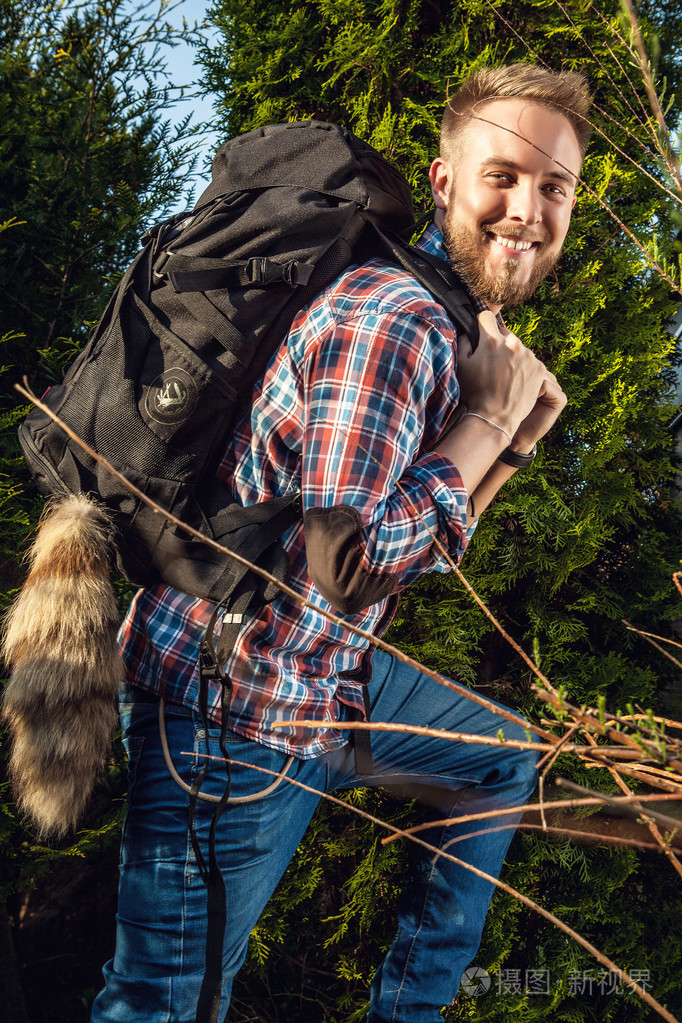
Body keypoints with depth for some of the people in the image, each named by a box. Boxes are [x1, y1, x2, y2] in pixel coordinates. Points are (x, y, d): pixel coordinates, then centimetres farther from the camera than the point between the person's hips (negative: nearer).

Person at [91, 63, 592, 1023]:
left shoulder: (467, 333, 11)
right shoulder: (391, 319, -22)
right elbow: (345, 564, -30)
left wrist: (522, 430, 2)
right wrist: (489, 420, -20)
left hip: (335, 679, 10)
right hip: (230, 703, -10)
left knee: (504, 760, 27)